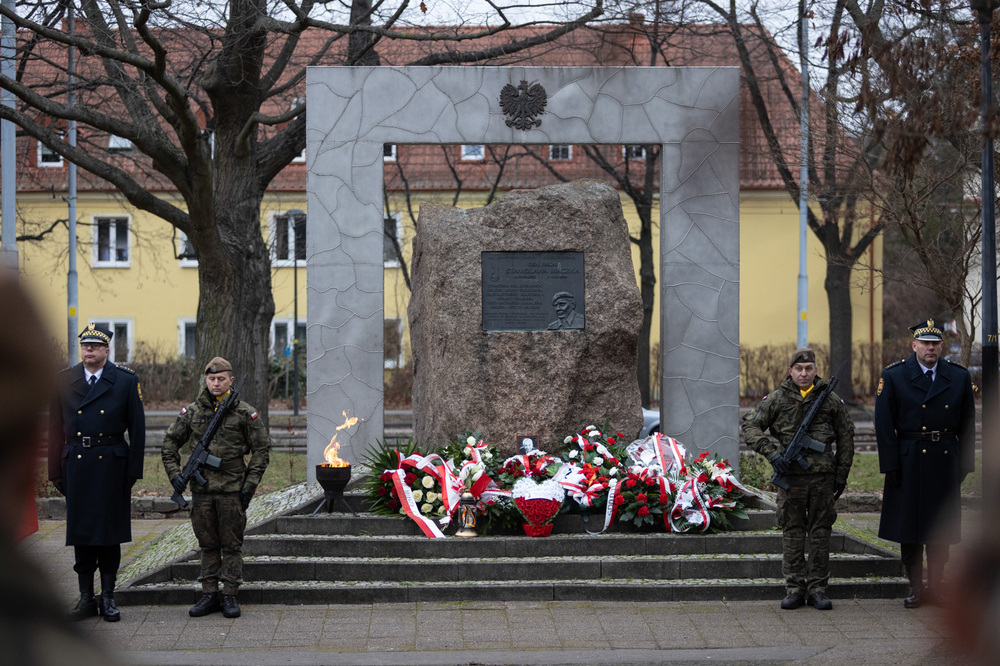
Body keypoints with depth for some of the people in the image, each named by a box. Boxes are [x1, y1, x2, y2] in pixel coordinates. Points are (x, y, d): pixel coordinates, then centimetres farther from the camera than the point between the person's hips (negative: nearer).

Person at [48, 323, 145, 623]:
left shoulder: (126, 381, 1)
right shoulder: (64, 381, 7)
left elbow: (137, 429, 1)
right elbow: (55, 429, 8)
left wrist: (134, 471, -4)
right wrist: (55, 471, 4)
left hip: (112, 464, -2)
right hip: (76, 465, 2)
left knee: (110, 532, 3)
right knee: (80, 531, 6)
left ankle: (108, 598, 12)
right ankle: (86, 598, 14)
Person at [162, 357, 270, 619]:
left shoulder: (244, 413, -1)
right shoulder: (192, 412, 5)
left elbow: (261, 449, 2)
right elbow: (170, 442, 14)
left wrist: (250, 484, -4)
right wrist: (174, 473, 3)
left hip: (232, 489, -2)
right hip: (201, 489, 3)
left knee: (232, 545, 2)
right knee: (208, 545, 8)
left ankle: (230, 597, 7)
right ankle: (209, 595, 14)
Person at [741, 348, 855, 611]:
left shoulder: (831, 400, 6)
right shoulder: (775, 399, 3)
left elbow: (846, 439, 11)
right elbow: (749, 426, 0)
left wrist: (841, 476, 8)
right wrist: (772, 453, -12)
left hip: (823, 476, 1)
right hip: (790, 476, 0)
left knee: (820, 532, 4)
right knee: (792, 532, 3)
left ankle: (817, 588, 10)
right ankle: (795, 587, 8)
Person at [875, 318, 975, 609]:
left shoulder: (959, 377, 5)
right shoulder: (892, 376, -2)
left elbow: (967, 424, 9)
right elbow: (884, 425, -3)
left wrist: (965, 462, 4)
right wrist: (890, 465, -8)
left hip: (945, 463, 2)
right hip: (909, 463, -2)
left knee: (941, 529, 6)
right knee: (909, 529, 2)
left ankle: (935, 586, 17)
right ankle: (915, 588, 13)